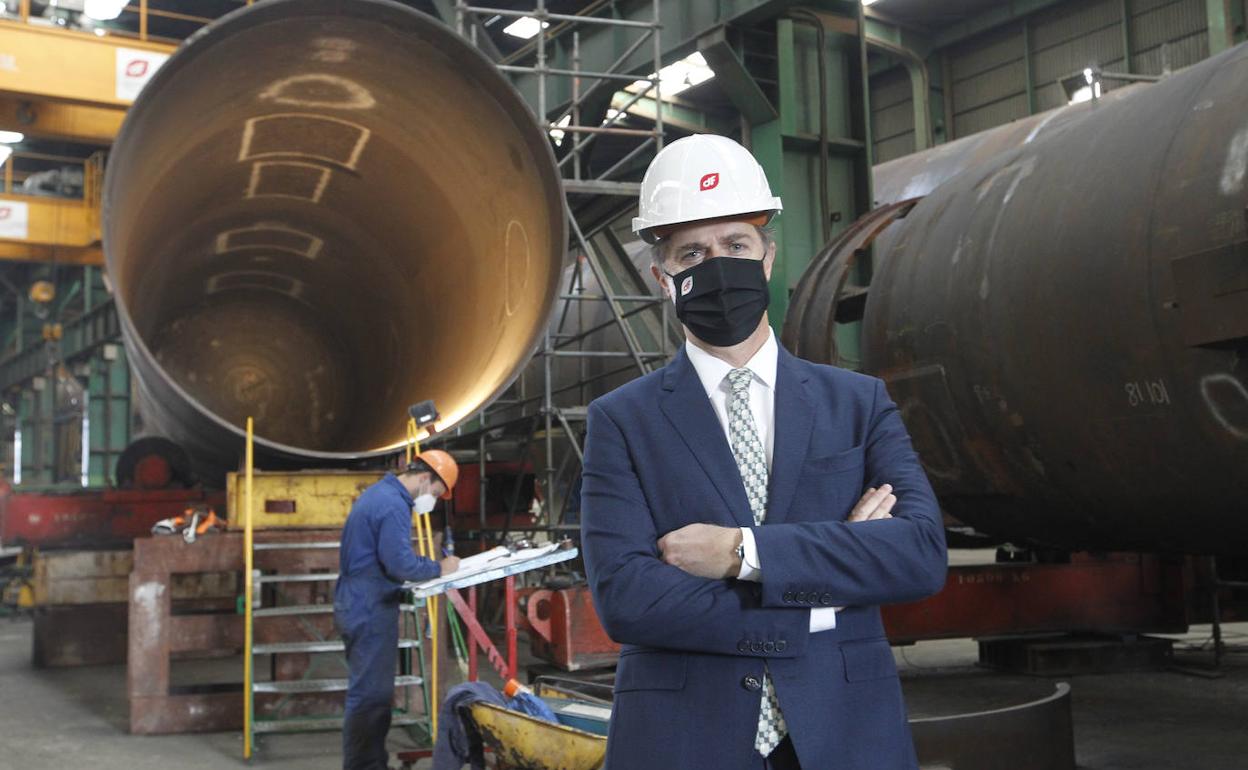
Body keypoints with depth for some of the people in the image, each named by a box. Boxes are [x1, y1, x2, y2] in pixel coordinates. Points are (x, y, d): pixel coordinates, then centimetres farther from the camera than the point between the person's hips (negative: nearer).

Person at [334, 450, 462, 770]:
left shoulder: (378, 493, 15)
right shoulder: (394, 505, -18)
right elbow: (399, 564, -24)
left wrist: (429, 566, 10)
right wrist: (439, 568, -9)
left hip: (357, 606, 11)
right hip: (371, 610, -11)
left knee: (372, 692, 17)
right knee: (370, 695, -6)